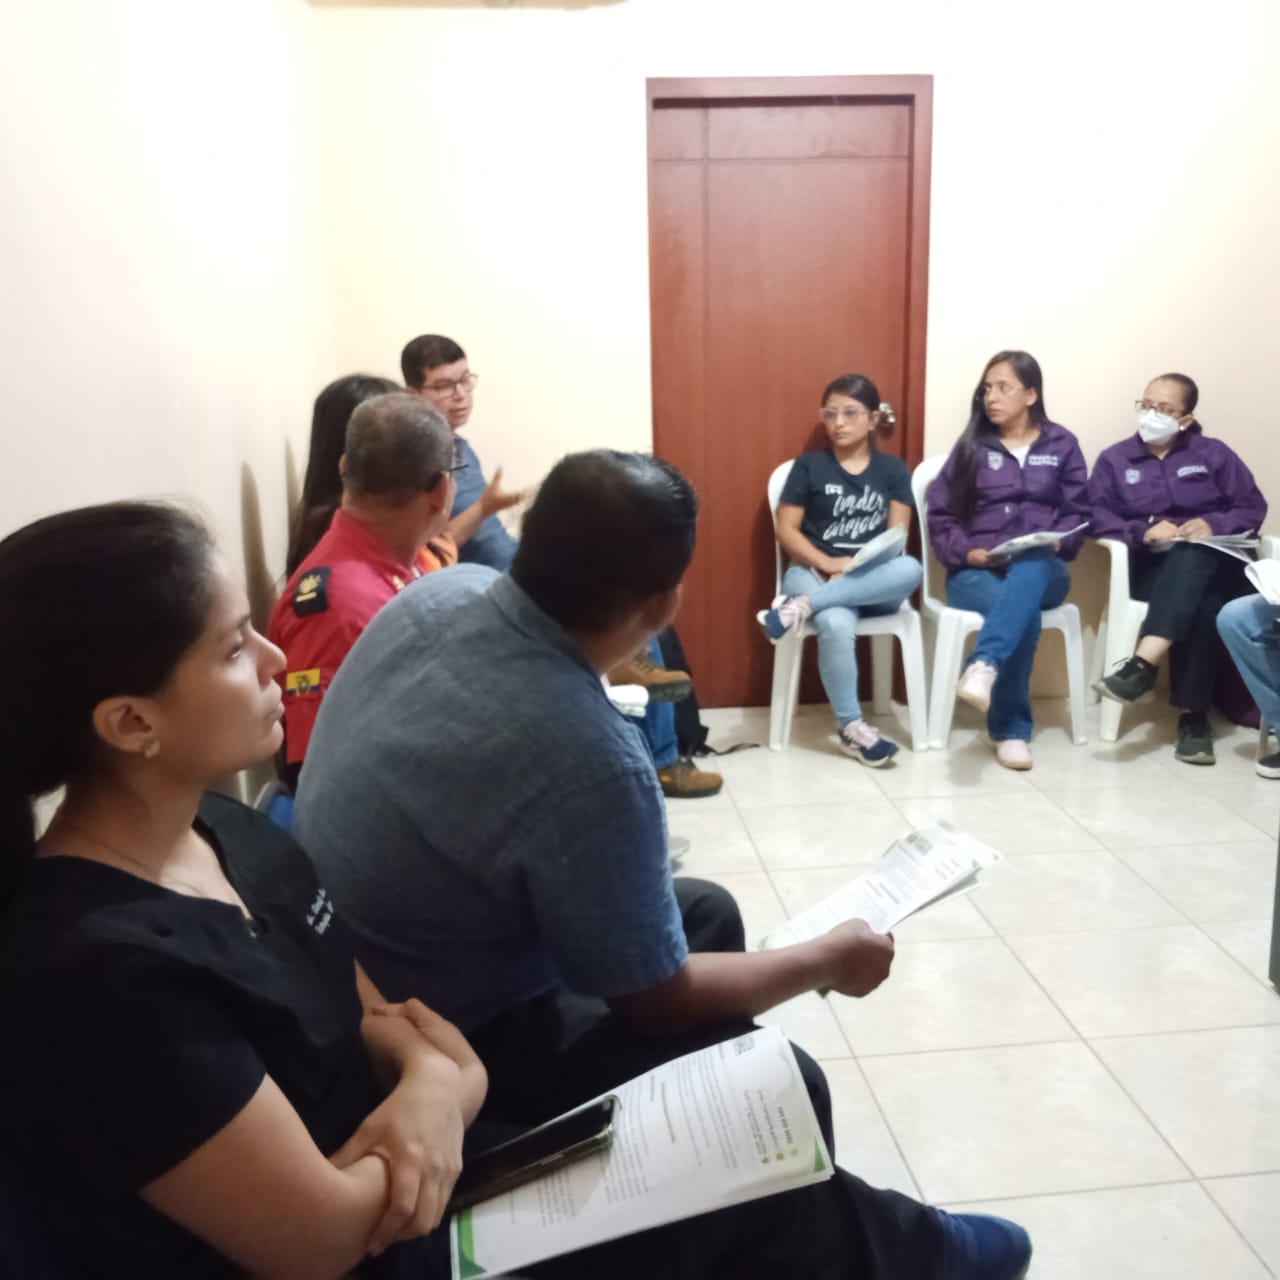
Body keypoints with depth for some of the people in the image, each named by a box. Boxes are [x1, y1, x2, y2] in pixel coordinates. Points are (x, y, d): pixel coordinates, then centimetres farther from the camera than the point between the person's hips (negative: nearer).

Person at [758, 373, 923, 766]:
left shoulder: (892, 469, 12)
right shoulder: (809, 465, 7)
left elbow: (897, 536, 3)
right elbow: (786, 530, 2)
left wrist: (855, 567, -15)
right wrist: (827, 563, -14)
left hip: (874, 580, 2)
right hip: (814, 573, -2)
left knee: (910, 570, -34)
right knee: (836, 625, -37)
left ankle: (802, 606, -30)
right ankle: (851, 726, -20)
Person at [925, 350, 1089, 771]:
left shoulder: (1062, 445, 13)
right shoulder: (971, 446, 12)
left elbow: (1077, 513, 9)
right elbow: (940, 515, 6)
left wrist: (1054, 545, -12)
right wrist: (967, 552, -12)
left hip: (1041, 570, 0)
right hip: (975, 571, 0)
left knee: (1030, 569, -39)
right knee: (1025, 614, -34)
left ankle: (983, 667, -57)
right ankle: (1012, 730, -26)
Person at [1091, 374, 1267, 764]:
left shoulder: (1212, 453, 14)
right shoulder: (1115, 459, 14)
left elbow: (1254, 508, 7)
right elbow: (1099, 518, 2)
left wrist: (1213, 525, -13)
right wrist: (1142, 532, -17)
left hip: (1216, 565, 0)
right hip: (1151, 568, 0)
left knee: (1191, 556, -38)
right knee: (1202, 603, -34)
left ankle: (1143, 665, -50)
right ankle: (1194, 714, -35)